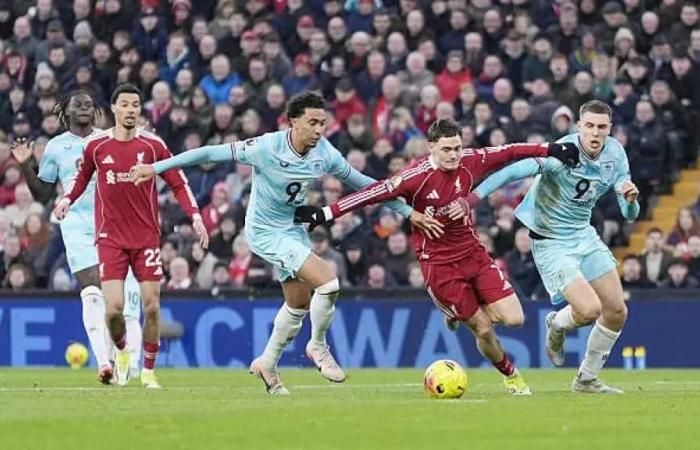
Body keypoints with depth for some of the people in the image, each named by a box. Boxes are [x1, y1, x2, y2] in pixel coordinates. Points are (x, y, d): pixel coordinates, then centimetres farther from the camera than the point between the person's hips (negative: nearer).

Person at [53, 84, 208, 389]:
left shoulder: (152, 145, -1)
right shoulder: (95, 145, 0)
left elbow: (178, 183, 4)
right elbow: (82, 177, 17)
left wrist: (195, 215, -8)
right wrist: (67, 200, -1)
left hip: (146, 237, 1)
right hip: (110, 237, -1)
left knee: (151, 307, -2)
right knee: (114, 307, -12)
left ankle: (148, 371, 15)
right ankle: (121, 352, 20)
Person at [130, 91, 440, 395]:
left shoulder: (326, 154, -10)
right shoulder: (267, 148, -26)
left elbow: (363, 184, 3)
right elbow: (211, 153, -19)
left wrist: (407, 211, 6)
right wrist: (156, 168, -19)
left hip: (293, 229, 7)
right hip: (265, 232, -7)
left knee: (299, 305, 16)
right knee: (328, 281, -20)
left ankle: (267, 365, 37)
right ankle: (318, 347, 3)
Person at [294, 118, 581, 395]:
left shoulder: (469, 163, -7)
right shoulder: (417, 176, -21)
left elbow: (508, 152, 6)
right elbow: (375, 192, -24)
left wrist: (551, 150, 9)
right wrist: (326, 213, -28)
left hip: (473, 253, 5)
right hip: (438, 265, -5)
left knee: (514, 319, -4)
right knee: (483, 330, -4)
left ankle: (460, 313, 24)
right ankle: (510, 375, 24)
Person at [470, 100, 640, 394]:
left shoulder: (615, 153, -4)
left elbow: (629, 215, 0)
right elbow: (512, 172, -35)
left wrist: (630, 199, -24)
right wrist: (474, 196, -47)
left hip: (585, 236, 7)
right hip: (552, 244, -7)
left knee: (616, 312, 4)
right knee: (589, 310, -20)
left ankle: (587, 379, 25)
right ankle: (557, 325, 19)